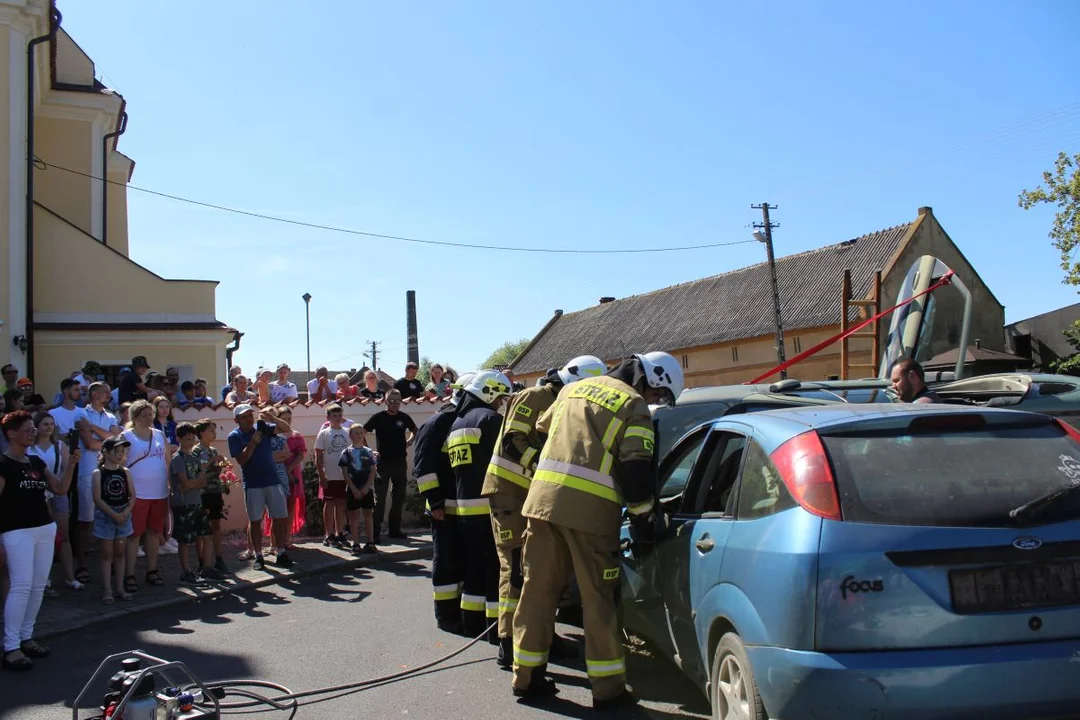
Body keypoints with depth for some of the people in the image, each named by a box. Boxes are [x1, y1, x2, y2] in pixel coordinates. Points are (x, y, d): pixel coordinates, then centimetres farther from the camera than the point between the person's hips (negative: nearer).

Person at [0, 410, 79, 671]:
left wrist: (70, 465, -3)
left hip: (45, 529, 7)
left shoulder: (36, 462, 12)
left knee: (38, 586, 9)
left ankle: (26, 637, 19)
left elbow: (60, 489, 12)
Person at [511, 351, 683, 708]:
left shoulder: (576, 387, 22)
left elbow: (540, 435, 28)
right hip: (589, 508, -6)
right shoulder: (635, 405, 2)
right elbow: (637, 472, -7)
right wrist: (644, 525, -3)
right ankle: (608, 690, 10)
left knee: (538, 589, 11)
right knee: (598, 599, 3)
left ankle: (527, 676, 19)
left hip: (542, 498, 6)